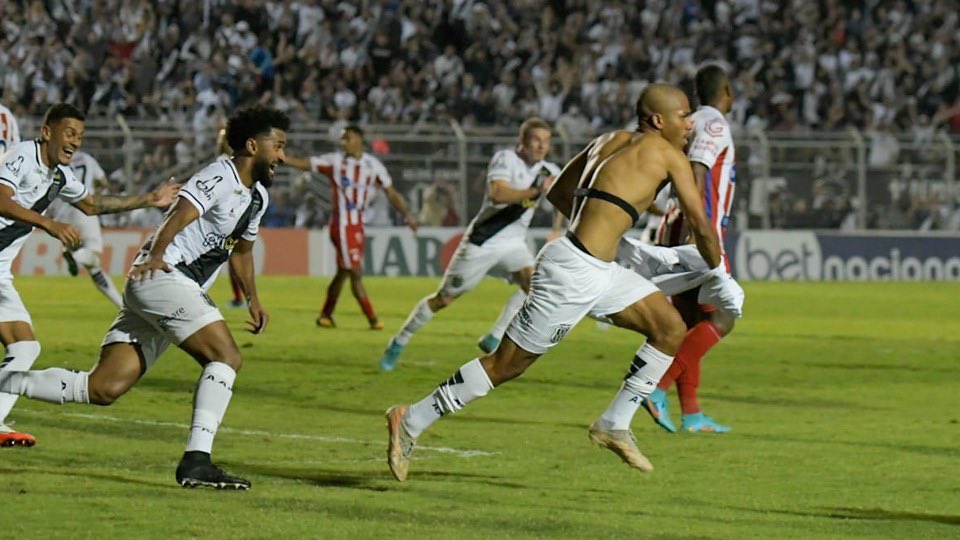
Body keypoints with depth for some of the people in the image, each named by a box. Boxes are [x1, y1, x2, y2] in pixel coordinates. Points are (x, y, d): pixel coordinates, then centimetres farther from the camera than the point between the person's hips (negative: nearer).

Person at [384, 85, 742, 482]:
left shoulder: (610, 141, 16)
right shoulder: (667, 155, -7)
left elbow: (559, 193, 24)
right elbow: (701, 226, -3)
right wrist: (718, 274, 13)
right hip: (573, 272, -10)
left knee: (670, 329, 10)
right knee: (506, 364, -1)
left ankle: (614, 425, 16)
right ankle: (411, 422, 7)